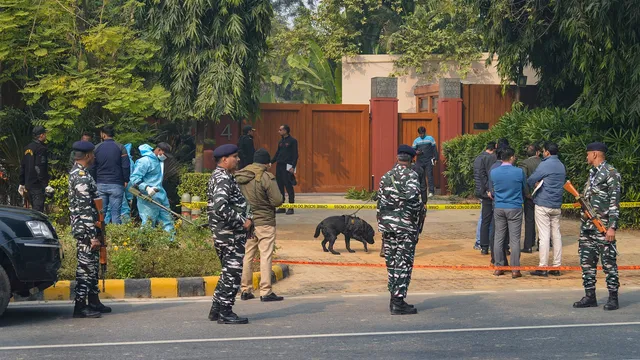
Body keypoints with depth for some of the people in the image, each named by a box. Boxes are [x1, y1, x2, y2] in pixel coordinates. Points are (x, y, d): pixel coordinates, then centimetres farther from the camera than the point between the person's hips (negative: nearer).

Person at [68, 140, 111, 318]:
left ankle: (94, 301, 25)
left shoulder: (77, 172, 14)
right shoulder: (82, 177, -19)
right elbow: (85, 210, -23)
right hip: (85, 229, -10)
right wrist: (93, 236, -23)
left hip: (85, 228, 10)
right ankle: (80, 306, -2)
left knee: (92, 265, 17)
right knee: (86, 266, -6)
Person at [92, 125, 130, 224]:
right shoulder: (120, 148, -3)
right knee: (116, 212, -1)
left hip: (100, 184, 2)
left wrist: (94, 181, 17)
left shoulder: (97, 148, 2)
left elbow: (92, 167, 6)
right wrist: (126, 180, 6)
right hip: (116, 184, -2)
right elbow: (126, 166, -6)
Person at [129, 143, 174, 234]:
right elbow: (134, 178, -18)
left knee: (168, 224, 9)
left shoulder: (158, 161, 17)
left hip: (161, 198, 9)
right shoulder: (145, 161, -12)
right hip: (149, 200, -9)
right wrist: (147, 188, -29)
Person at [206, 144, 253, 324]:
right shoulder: (223, 179, -17)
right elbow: (220, 208, -30)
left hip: (222, 234, 11)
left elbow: (238, 202, 25)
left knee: (229, 272, 17)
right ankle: (225, 312, -1)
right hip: (230, 235, -11)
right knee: (232, 273, -5)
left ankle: (216, 309, 22)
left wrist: (247, 218, 9)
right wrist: (242, 222, -20)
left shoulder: (220, 176, 17)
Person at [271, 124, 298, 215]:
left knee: (289, 187, -7)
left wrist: (293, 167, -17)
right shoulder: (281, 142, 16)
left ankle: (291, 207, -5)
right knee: (280, 187, 7)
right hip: (279, 166, 7)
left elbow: (295, 155, -9)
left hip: (287, 167, -7)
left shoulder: (292, 141, -5)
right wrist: (271, 162, 8)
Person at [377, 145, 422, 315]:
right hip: (405, 224, -6)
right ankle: (398, 302, -5)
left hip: (386, 223, 6)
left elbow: (380, 200, 12)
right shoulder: (411, 176, -8)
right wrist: (418, 212, -6)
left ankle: (394, 298, 19)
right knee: (403, 263, -3)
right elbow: (412, 198, -24)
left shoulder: (386, 176, 11)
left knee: (391, 261, 13)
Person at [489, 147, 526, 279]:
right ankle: (515, 269, 1)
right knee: (514, 239, 0)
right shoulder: (519, 172, -9)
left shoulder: (494, 172, -2)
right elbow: (525, 189, 6)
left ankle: (498, 267, 12)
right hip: (515, 208, -3)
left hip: (499, 208, 3)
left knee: (498, 238, 9)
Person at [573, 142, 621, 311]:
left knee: (608, 262, -4)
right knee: (587, 262, 9)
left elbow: (615, 201, -15)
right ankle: (590, 296, 15)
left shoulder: (611, 173, -9)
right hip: (587, 225, 9)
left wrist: (612, 226, -20)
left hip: (603, 226, -9)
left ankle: (613, 298, 1)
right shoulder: (592, 172, 17)